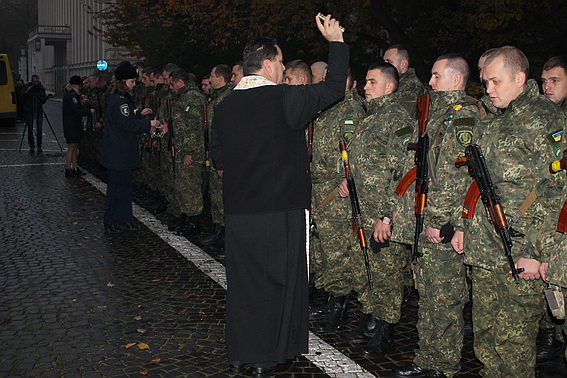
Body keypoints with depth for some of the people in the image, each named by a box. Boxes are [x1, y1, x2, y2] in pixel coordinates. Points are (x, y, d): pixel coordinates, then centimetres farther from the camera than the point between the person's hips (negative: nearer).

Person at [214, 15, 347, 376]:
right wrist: (337, 41, 8)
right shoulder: (283, 98, -13)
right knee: (276, 280, 9)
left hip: (237, 209, 5)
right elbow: (334, 89, -4)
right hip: (279, 210, -5)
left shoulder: (225, 106, 4)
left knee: (242, 280, 15)